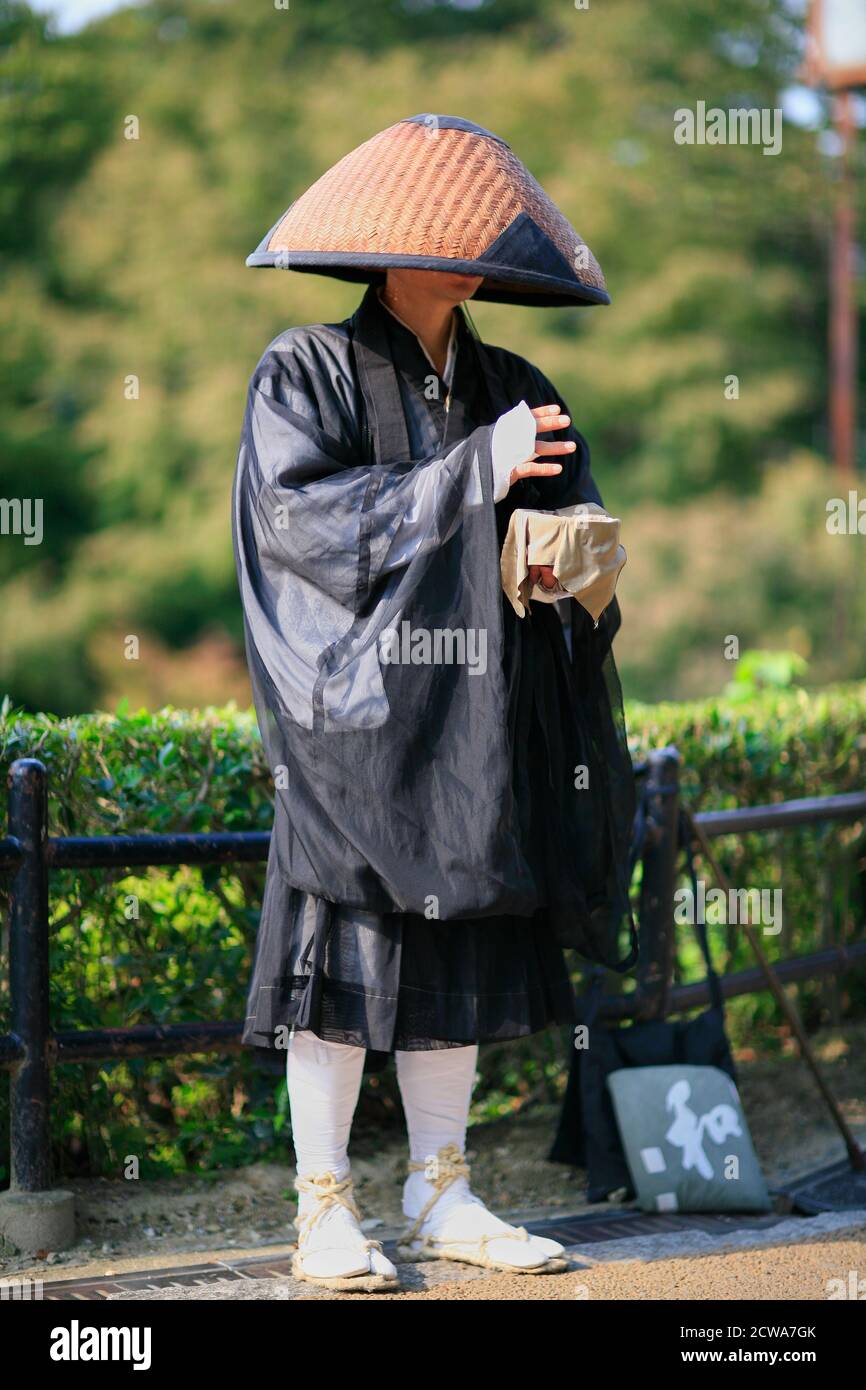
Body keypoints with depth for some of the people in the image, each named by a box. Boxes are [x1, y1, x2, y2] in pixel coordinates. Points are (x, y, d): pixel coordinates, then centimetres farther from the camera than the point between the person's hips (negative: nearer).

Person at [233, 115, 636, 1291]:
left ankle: (442, 1197, 15)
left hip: (477, 723, 5)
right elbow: (303, 516, -13)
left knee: (462, 959, 7)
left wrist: (566, 561, -12)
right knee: (348, 959, -4)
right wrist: (469, 476, -17)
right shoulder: (307, 374, 0)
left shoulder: (511, 392, 14)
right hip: (354, 717, -5)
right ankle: (326, 1210, 3)